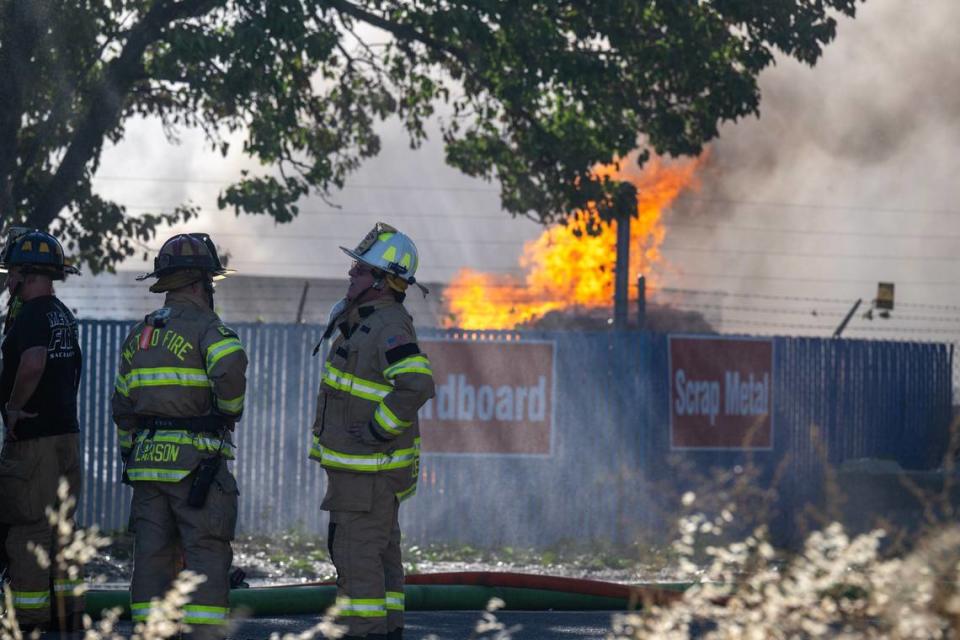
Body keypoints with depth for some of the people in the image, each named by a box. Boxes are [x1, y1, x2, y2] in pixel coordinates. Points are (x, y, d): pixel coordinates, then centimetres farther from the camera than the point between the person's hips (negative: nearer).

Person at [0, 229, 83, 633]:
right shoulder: (63, 316, 15)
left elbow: (33, 363, -32)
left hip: (33, 438, -9)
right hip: (67, 432, 9)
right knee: (59, 531, 13)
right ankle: (68, 616, 16)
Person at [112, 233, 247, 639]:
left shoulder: (139, 335, 15)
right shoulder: (205, 327, -7)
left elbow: (123, 406, 17)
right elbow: (230, 366, -29)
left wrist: (130, 455, 25)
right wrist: (230, 409, -10)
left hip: (148, 457, 6)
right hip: (196, 460, -6)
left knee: (153, 555, 7)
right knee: (207, 554, -6)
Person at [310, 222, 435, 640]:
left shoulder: (389, 327, -20)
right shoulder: (365, 320, 11)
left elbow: (417, 384, -34)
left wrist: (374, 432, -27)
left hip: (367, 468, -10)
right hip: (366, 465, 10)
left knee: (357, 554, -9)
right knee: (381, 553, 13)